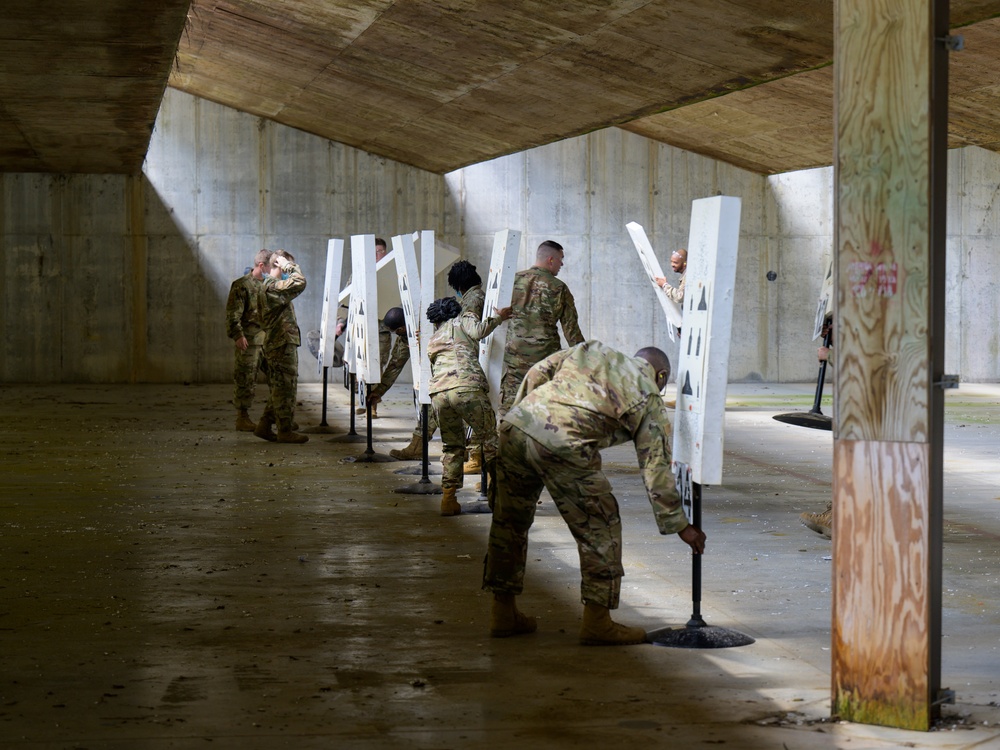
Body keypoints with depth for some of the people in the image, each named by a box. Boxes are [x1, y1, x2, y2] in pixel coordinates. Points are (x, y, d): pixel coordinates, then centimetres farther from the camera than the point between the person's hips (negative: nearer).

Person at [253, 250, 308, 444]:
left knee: (279, 388, 15)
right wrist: (289, 266, -12)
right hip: (283, 344, -10)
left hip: (275, 344, 10)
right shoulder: (273, 287, -17)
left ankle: (264, 426, 16)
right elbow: (299, 282, -26)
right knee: (286, 388, -5)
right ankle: (285, 431, 0)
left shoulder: (266, 287, 18)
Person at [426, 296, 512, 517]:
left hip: (438, 392, 5)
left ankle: (448, 497, 7)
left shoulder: (433, 339, 33)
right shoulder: (464, 319, 20)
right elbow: (478, 331, 0)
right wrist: (499, 317, 12)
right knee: (491, 439, 7)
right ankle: (499, 491, 5)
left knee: (452, 446, 17)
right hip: (466, 386, -5)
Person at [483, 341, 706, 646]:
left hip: (516, 424, 6)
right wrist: (679, 525, 20)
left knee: (509, 521, 19)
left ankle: (503, 612, 29)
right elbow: (656, 469, 14)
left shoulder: (590, 350, 27)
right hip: (563, 445, -6)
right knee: (600, 529, 11)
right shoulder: (650, 403, 15)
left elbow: (536, 373, 21)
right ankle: (596, 621, 14)